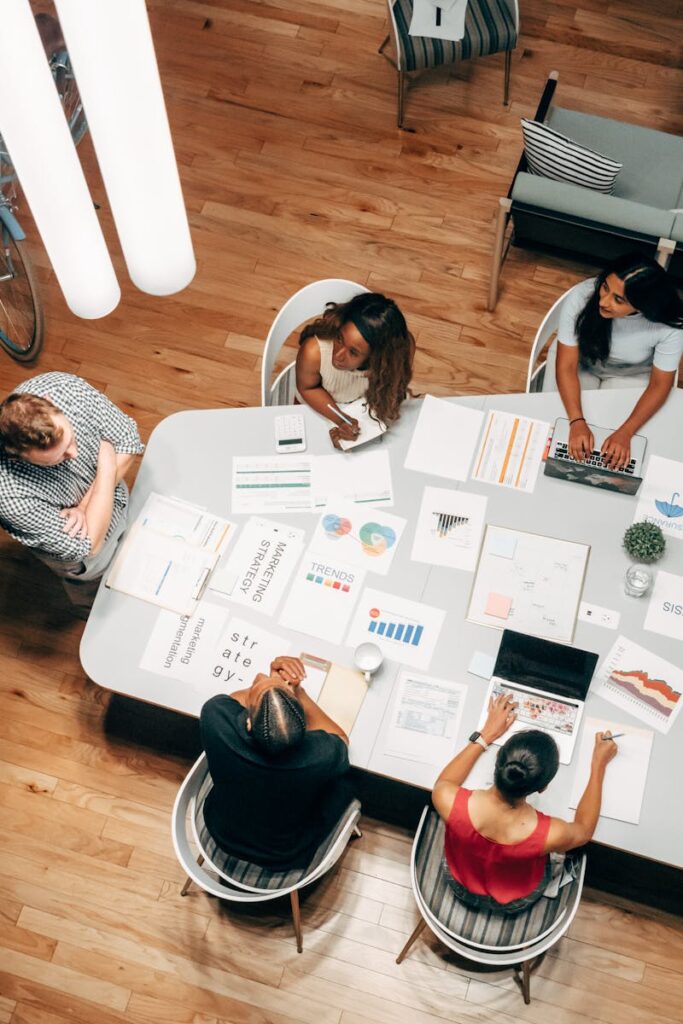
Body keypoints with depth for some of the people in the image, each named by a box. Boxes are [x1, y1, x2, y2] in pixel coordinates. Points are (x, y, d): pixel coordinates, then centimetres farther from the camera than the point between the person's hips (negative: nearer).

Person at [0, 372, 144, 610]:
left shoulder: (67, 387, -36)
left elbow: (129, 441, -21)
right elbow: (85, 547, -36)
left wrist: (84, 507, -29)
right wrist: (107, 469, -35)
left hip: (115, 498, 4)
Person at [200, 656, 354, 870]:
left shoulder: (214, 717, -37)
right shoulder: (323, 755, -39)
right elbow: (341, 739, -11)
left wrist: (270, 682, -19)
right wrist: (298, 691, -17)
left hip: (222, 836, 2)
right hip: (286, 858, -2)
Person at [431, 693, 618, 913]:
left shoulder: (451, 802, -39)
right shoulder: (550, 835, -41)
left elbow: (442, 783, -10)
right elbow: (584, 829, -13)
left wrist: (486, 734, -8)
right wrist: (599, 765, -7)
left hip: (461, 888, 1)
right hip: (515, 904, -1)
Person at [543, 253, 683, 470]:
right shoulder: (581, 297, -34)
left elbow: (659, 385, -19)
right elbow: (566, 366, -27)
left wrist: (625, 432, -32)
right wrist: (577, 422, -39)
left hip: (632, 376, 0)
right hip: (579, 362, 1)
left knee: (616, 454, -15)